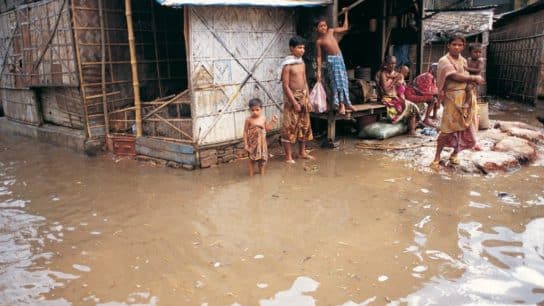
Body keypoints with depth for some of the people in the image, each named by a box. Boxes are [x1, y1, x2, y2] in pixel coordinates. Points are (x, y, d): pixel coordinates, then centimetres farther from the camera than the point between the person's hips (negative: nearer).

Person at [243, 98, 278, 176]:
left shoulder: (263, 118, -1)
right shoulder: (249, 119, -12)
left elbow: (267, 128, 12)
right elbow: (245, 132, -8)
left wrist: (273, 121, 1)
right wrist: (245, 144, -10)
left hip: (262, 142, 4)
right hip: (252, 143, -3)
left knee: (262, 159, 15)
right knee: (252, 160, 5)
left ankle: (262, 174, 32)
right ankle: (251, 175, 16)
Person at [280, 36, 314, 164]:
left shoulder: (302, 63, 10)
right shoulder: (287, 65, -13)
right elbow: (285, 86, -16)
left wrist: (308, 100, 11)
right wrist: (294, 102, -19)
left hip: (303, 97, 8)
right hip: (292, 98, -8)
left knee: (304, 125, 13)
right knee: (290, 127, -3)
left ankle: (302, 152, 25)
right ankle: (288, 156, 4)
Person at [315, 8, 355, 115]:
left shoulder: (331, 31, 3)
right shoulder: (319, 41, -9)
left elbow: (345, 28, 13)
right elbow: (319, 57, -6)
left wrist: (346, 14, 13)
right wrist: (319, 71, -7)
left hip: (340, 58, 5)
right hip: (332, 59, -5)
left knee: (343, 80, 7)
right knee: (337, 81, -6)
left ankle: (345, 102, 16)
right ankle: (341, 104, -1)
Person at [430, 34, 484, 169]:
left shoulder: (463, 60, 14)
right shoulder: (444, 60, -10)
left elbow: (465, 78, 16)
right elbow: (456, 77, -19)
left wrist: (473, 80, -3)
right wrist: (474, 78, -14)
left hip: (467, 97, 7)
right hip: (453, 98, -7)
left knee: (465, 128, 8)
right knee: (448, 129, -8)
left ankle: (455, 154, 24)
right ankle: (437, 158, 2)